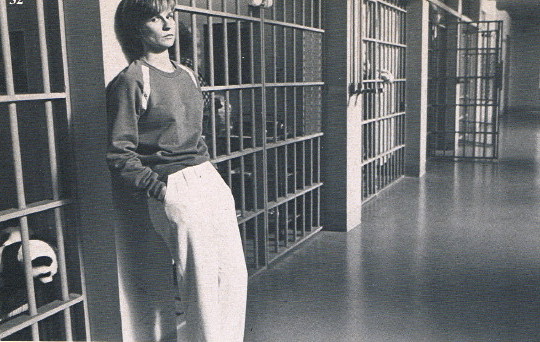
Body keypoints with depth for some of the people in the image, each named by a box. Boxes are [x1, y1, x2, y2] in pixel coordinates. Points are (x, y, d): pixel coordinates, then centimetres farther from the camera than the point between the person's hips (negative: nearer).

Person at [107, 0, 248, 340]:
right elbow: (120, 155, -9)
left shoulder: (187, 75, 16)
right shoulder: (131, 81, -8)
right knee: (202, 284, -1)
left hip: (211, 178, 8)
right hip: (176, 191, -7)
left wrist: (207, 170, 15)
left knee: (235, 273, 11)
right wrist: (157, 187, -13)